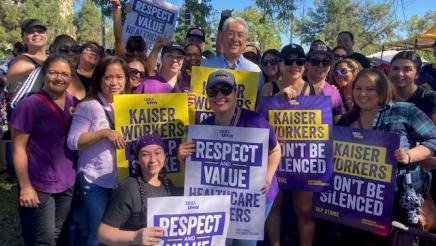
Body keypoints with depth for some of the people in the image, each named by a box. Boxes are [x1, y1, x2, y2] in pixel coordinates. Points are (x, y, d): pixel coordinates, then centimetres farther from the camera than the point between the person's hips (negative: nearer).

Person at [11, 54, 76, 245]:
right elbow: (19, 148, -13)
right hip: (39, 186, -5)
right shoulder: (29, 105, -13)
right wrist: (25, 186, -15)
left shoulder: (73, 103, 4)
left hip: (66, 183, 6)